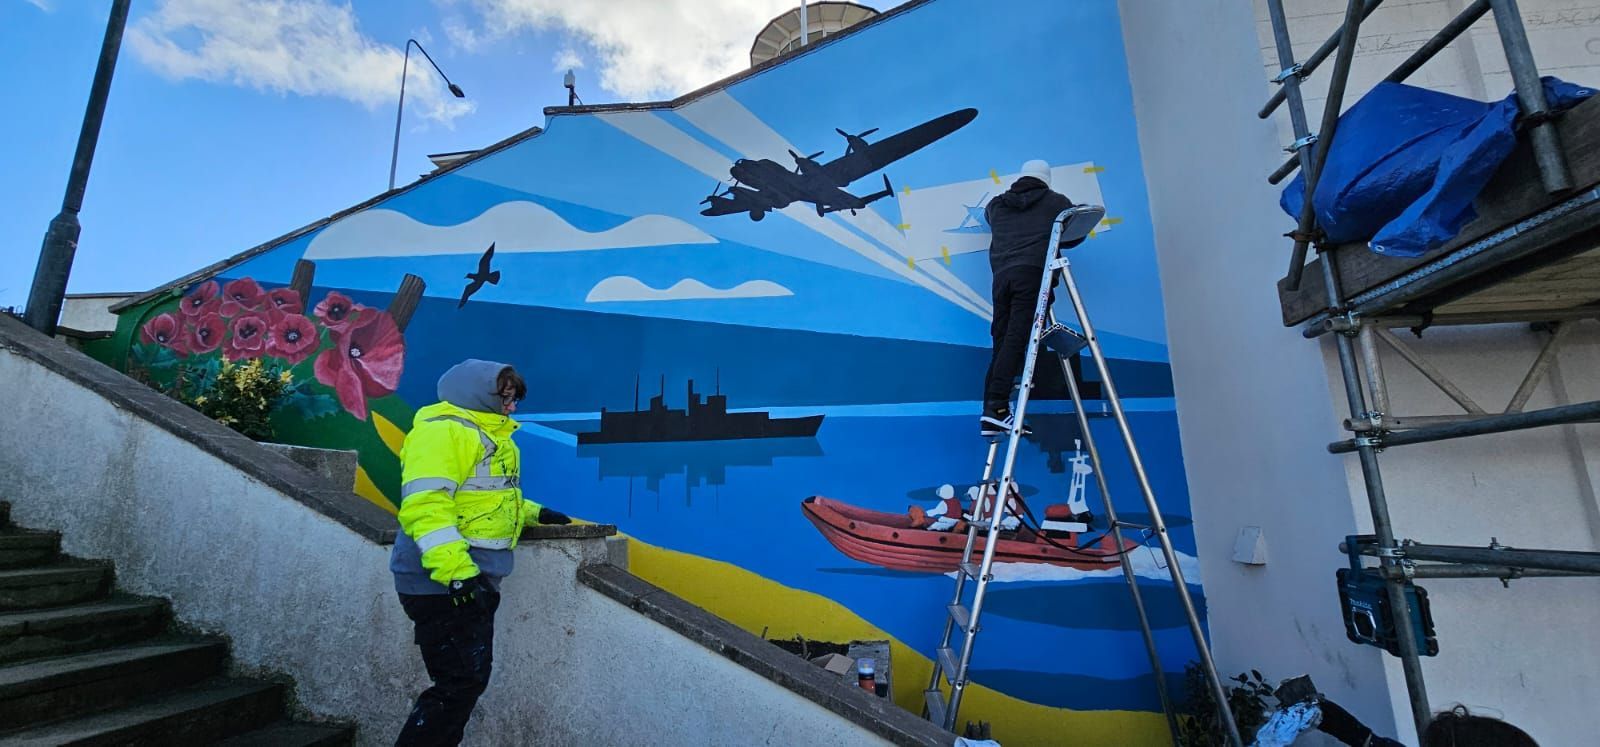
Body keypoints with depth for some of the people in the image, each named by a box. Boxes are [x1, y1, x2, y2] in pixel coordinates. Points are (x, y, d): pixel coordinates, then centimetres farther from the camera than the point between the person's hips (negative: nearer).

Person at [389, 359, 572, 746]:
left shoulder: (489, 432, 17)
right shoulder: (444, 430, -16)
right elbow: (425, 506, -26)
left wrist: (533, 512, 23)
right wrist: (455, 571, -32)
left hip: (473, 579, 10)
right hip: (442, 583, -10)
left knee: (470, 678, 15)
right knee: (461, 682, -6)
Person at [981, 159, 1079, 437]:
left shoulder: (997, 204, 24)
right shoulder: (1056, 201, 17)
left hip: (1002, 276, 4)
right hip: (1033, 273, -3)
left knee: (1002, 342, 4)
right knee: (1015, 339, -14)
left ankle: (991, 409, -3)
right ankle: (996, 408, -25)